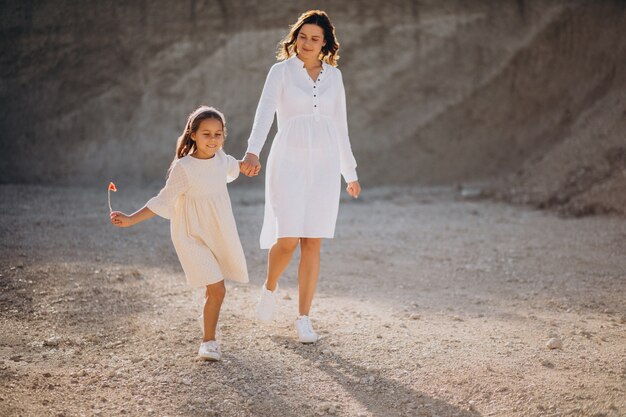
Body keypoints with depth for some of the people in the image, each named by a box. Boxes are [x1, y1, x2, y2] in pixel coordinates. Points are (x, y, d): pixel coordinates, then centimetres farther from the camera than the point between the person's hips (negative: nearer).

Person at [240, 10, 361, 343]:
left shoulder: (333, 76, 10)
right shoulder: (281, 71, 0)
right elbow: (265, 112, -16)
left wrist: (350, 173, 17)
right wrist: (253, 151, -33)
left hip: (323, 165, 3)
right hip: (289, 162, -3)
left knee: (312, 243, 0)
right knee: (288, 239, -12)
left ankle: (303, 320, 7)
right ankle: (270, 287, 21)